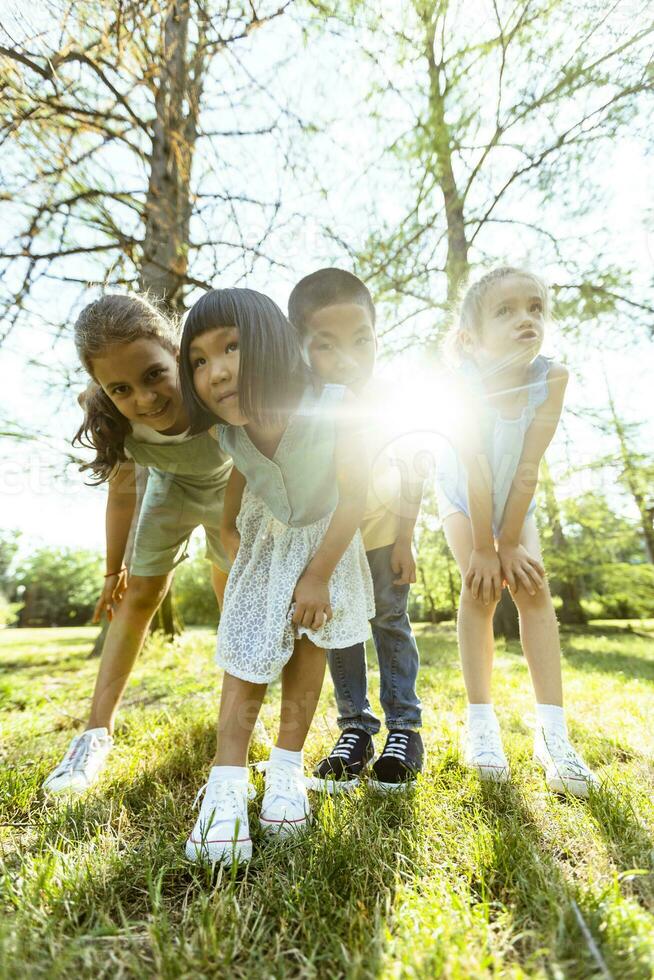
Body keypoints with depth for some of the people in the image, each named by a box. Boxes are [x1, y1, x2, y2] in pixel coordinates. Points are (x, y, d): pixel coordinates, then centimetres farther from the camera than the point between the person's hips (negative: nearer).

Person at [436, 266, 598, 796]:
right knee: (480, 586, -16)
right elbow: (477, 473, -30)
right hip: (463, 496, -2)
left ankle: (552, 731, -3)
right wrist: (483, 549, -24)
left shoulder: (552, 376, -25)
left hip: (515, 500, 2)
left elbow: (528, 468, -24)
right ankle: (481, 722, -4)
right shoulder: (465, 385, -30)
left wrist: (510, 541, -21)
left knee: (533, 585, -10)